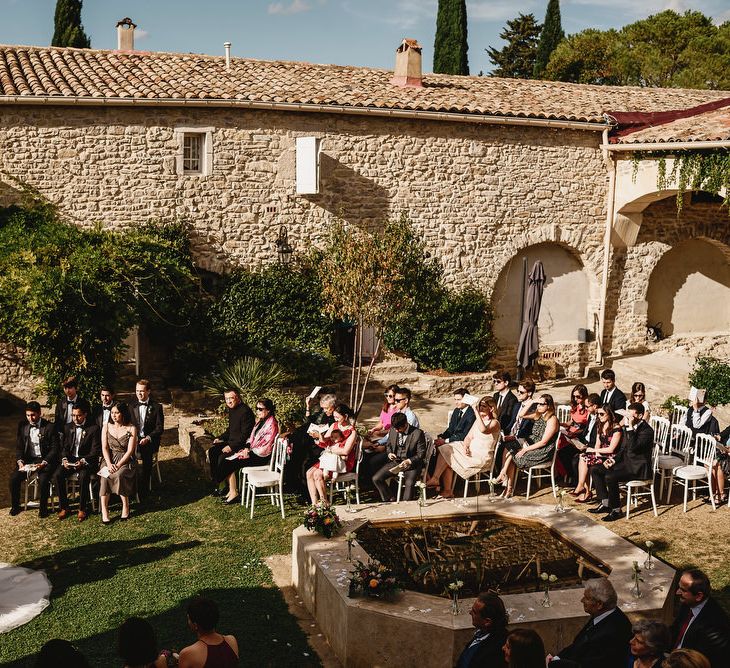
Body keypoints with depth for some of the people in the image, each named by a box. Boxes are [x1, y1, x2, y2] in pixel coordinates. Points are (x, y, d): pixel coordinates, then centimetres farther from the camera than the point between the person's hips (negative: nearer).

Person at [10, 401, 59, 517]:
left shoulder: (50, 427, -8)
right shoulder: (23, 425, 6)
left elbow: (54, 449, -8)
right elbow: (19, 446, 10)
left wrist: (43, 463, -20)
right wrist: (20, 461, -8)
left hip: (45, 460, -4)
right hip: (28, 459, 4)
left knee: (43, 480, -31)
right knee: (14, 478, -18)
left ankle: (43, 507, -8)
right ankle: (15, 506, 6)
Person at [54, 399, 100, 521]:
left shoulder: (94, 428, -4)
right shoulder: (69, 427, 12)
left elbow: (95, 451, -8)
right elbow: (65, 447, 13)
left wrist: (83, 461, -23)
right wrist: (64, 459, -8)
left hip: (87, 461, -4)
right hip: (70, 460, 5)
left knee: (83, 476, -34)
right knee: (57, 475, -23)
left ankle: (82, 509, -18)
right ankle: (64, 507, -10)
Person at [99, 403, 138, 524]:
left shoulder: (131, 429, -4)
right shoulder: (107, 427, 6)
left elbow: (130, 450, -9)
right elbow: (104, 448, 0)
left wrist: (118, 465, -20)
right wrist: (109, 464, -16)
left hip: (126, 460, -2)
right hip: (110, 459, 3)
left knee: (119, 474, -34)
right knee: (105, 476, -29)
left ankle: (126, 506, -17)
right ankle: (104, 511, -31)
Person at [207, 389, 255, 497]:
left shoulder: (245, 411, -19)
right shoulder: (231, 410, 10)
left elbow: (245, 434, -23)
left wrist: (231, 446, -25)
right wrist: (220, 438, 9)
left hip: (242, 445, -9)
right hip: (231, 441, 9)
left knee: (222, 457, -25)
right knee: (212, 451, -6)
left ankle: (220, 484, -6)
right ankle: (215, 481, -1)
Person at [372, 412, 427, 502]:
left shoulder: (418, 433, -13)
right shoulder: (393, 430, 3)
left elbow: (421, 453, -9)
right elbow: (388, 445, 19)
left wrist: (409, 461, -24)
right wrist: (389, 453, -4)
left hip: (412, 464, -5)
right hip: (395, 462, 5)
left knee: (409, 483, -34)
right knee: (376, 479, -10)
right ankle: (390, 500, 5)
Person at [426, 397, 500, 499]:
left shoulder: (495, 423, -8)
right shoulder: (478, 420, 18)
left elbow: (483, 430, -31)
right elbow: (468, 437, 13)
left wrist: (477, 413, -30)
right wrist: (465, 447, -7)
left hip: (482, 458, -8)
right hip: (471, 451, 8)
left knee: (446, 452, -18)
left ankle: (435, 479, -8)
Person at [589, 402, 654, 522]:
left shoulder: (647, 431, -18)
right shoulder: (632, 427, 9)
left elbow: (632, 448, -31)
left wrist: (630, 428, -30)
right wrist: (614, 460, 5)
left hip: (639, 468, -10)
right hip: (626, 462, 10)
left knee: (610, 477, -30)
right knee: (595, 469, 2)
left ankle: (616, 510, -13)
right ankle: (605, 504, 7)